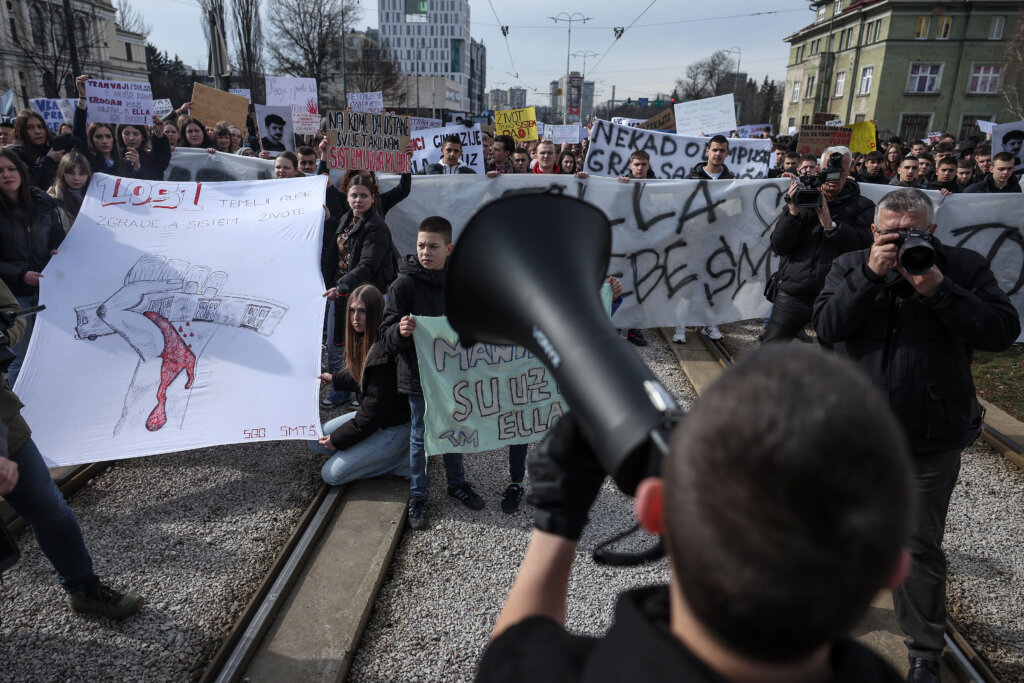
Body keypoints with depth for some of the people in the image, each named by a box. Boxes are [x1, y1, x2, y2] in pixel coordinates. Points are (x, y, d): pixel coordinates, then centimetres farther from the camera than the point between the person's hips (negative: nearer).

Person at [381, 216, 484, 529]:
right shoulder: (404, 284, -14)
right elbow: (387, 335, -14)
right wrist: (400, 331, -34)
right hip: (418, 374, -4)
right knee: (420, 436, 9)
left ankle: (457, 482, 39)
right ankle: (417, 496, 25)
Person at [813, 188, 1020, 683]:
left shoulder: (965, 267, -3)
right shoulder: (850, 267, 1)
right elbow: (827, 326, -14)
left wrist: (937, 289, -22)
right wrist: (871, 274, -22)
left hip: (929, 442, -2)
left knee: (920, 548, 10)